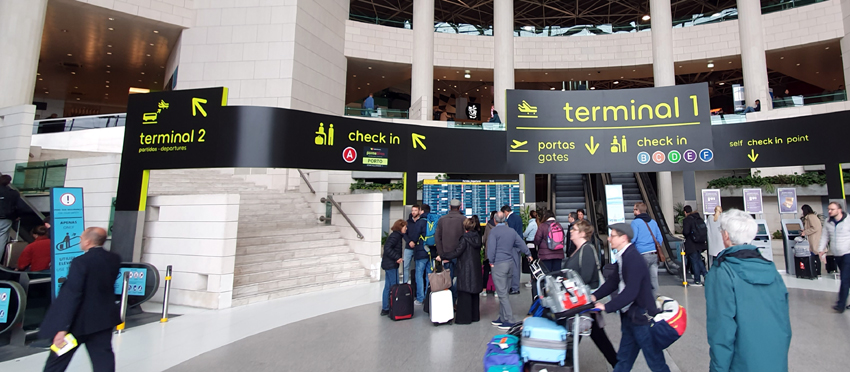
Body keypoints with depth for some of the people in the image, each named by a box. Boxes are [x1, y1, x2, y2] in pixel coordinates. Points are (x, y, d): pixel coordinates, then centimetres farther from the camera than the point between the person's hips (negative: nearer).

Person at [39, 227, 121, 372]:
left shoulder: (80, 262, -19)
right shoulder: (115, 259, -1)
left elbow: (71, 295, -21)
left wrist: (62, 327, -18)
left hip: (78, 321, -5)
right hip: (103, 319, 5)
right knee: (103, 359, 8)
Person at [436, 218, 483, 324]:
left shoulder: (465, 238, -15)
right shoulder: (477, 237, 4)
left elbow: (457, 252, -18)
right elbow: (479, 250, 12)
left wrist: (442, 257, -13)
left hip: (466, 269, -7)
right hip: (476, 269, 7)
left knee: (465, 293, -1)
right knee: (474, 292, 15)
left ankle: (464, 318, 3)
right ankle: (475, 316, 24)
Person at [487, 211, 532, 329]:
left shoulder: (494, 231, -9)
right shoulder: (512, 231, 10)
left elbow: (491, 247, -14)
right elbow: (521, 243, 19)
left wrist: (491, 262, -3)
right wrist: (528, 254, 34)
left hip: (498, 265, -7)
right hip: (510, 263, 7)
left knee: (502, 293, -4)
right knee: (504, 292, 15)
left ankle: (510, 321, -4)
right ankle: (502, 318, 22)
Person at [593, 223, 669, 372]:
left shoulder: (633, 259, -24)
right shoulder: (623, 257, 5)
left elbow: (630, 292, -28)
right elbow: (613, 281, 8)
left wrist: (607, 307, -24)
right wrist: (595, 296, -4)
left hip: (642, 316, -9)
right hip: (630, 316, 9)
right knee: (624, 360, 18)